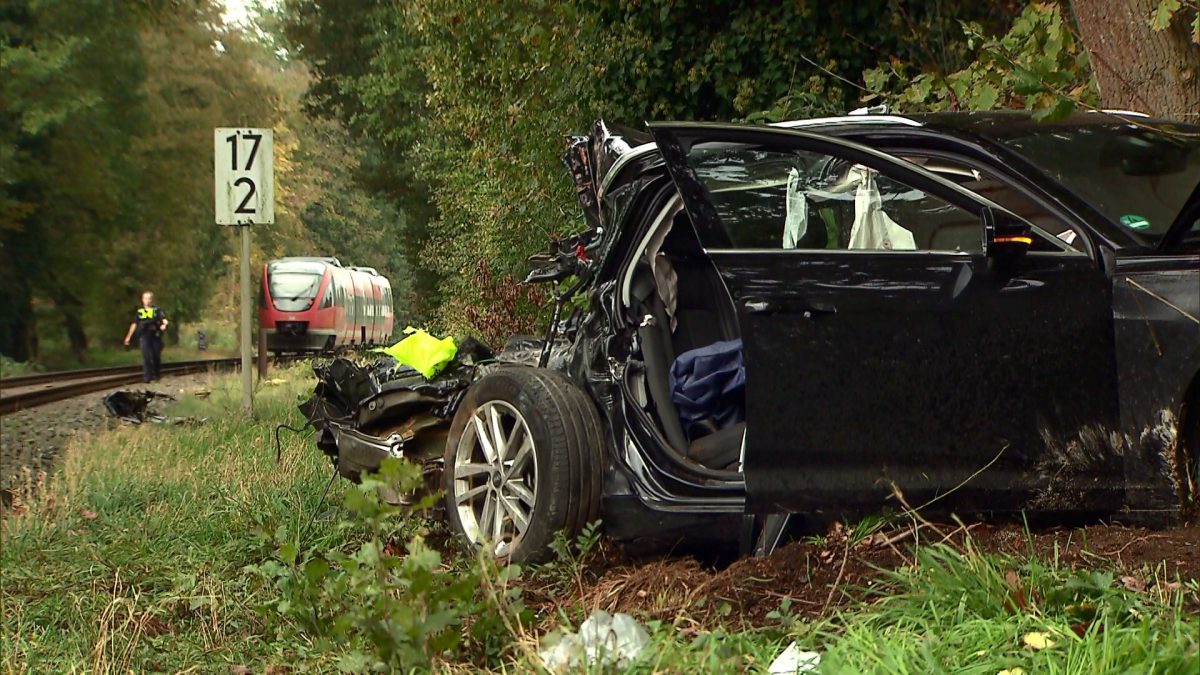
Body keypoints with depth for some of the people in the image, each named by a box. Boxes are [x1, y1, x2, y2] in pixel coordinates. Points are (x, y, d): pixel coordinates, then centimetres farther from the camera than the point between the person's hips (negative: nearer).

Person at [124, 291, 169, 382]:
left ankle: (156, 374, 26)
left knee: (156, 356, 8)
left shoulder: (157, 310, 3)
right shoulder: (139, 311, 10)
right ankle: (146, 376, -14)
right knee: (146, 356, -11)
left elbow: (164, 319, -9)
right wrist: (128, 336, 18)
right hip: (144, 336, 0)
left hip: (155, 336, 0)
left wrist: (164, 324, -33)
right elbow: (134, 324, 17)